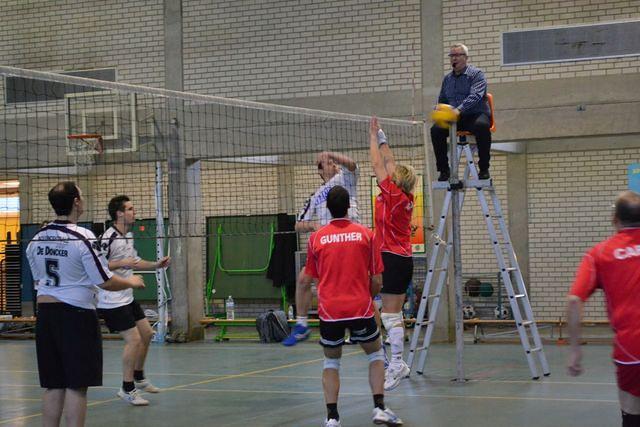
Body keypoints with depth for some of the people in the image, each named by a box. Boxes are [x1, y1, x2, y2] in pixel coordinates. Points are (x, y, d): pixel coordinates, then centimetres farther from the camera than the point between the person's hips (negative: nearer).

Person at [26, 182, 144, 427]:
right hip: (77, 315, -6)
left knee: (53, 386, 11)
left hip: (45, 314, 6)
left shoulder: (36, 240, 5)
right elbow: (106, 282, -13)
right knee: (76, 386, -2)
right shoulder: (82, 238, -13)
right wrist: (132, 282, 5)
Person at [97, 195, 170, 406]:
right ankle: (127, 389, -1)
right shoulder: (108, 238, -19)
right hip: (112, 301, -10)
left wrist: (157, 264, 12)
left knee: (146, 333, 15)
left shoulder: (128, 236, 12)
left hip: (127, 298, 10)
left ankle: (139, 378, 33)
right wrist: (122, 263, -29)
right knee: (134, 339, -12)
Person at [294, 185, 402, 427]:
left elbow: (305, 281, 8)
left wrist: (302, 316, 20)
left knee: (331, 361, 18)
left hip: (329, 310, 1)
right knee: (376, 354, 20)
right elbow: (377, 281, 3)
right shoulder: (365, 234, 1)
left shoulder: (316, 238, 3)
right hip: (360, 308, -1)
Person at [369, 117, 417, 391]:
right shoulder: (406, 198, 8)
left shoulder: (393, 194, -12)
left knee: (390, 315, -9)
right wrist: (382, 139, 23)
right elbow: (389, 164, 19)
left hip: (391, 258, -9)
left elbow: (378, 165, -6)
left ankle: (397, 363, -11)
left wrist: (373, 136, 3)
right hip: (403, 258, 9)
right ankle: (398, 363, 15)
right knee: (395, 314, 11)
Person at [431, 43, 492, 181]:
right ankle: (444, 169, -11)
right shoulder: (447, 79, 17)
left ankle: (484, 168, -27)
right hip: (455, 119, 5)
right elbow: (442, 101, 25)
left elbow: (475, 96, -17)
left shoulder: (476, 74, -1)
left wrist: (459, 109, -33)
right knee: (436, 130, -21)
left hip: (476, 115, -5)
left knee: (481, 126, -38)